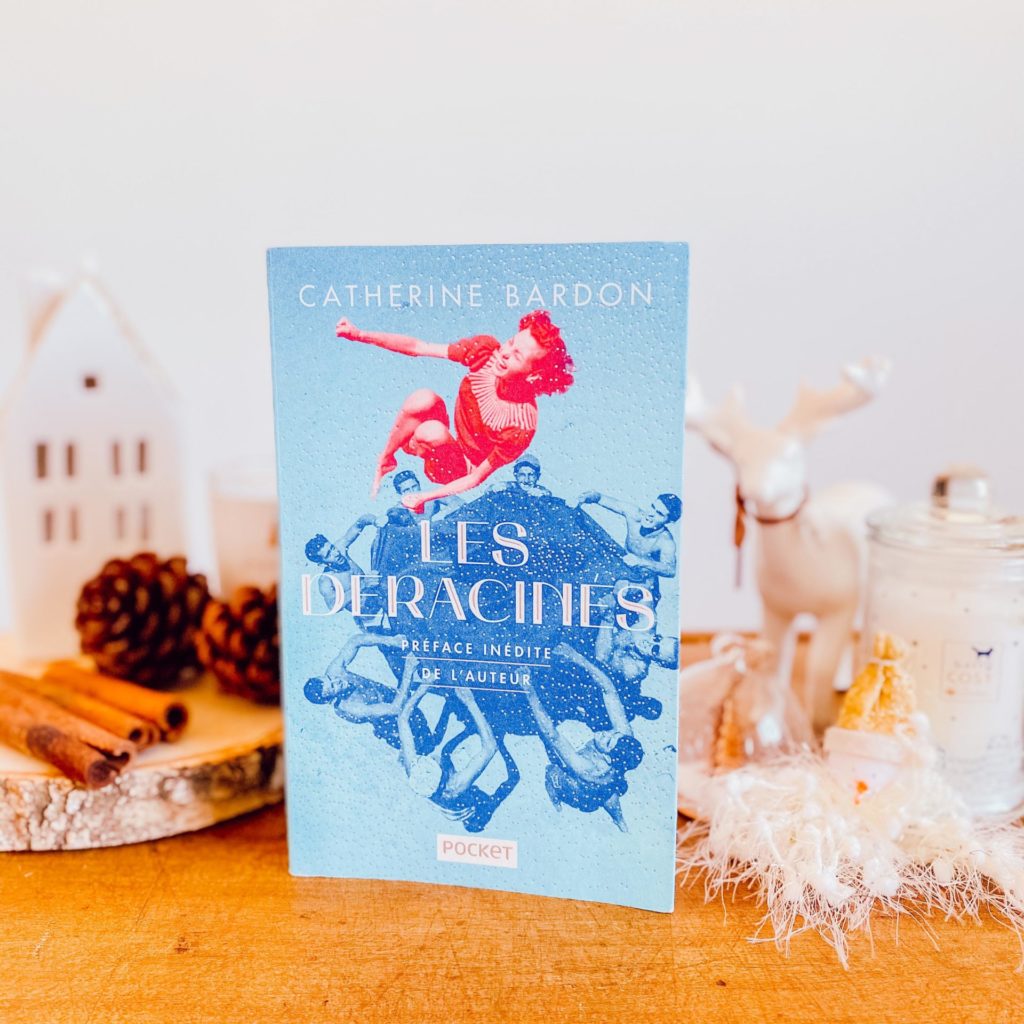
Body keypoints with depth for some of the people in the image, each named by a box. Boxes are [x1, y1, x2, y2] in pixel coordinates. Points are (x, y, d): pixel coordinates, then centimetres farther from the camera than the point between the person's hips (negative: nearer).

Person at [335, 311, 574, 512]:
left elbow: (477, 478, -20)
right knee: (423, 398, -27)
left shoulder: (521, 427, -31)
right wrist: (360, 334, -27)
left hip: (461, 470, -4)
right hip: (445, 447, 4)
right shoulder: (486, 349, -22)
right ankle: (384, 463, -1)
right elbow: (417, 348, -17)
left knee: (432, 432, -35)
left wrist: (424, 497, -17)